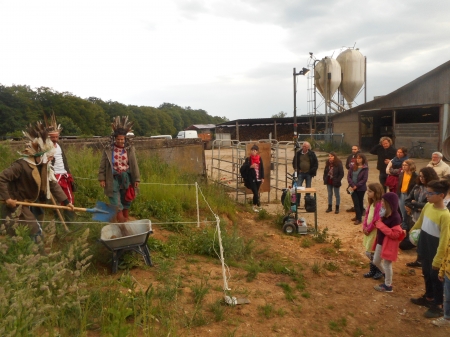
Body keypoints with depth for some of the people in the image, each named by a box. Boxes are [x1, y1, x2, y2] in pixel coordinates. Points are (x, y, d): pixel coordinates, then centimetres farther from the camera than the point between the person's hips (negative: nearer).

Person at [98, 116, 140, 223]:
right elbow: (103, 165, 1)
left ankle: (126, 223, 29)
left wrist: (136, 179, 0)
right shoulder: (108, 149, -4)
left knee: (126, 202, 13)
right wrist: (102, 178, -3)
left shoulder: (130, 149, -2)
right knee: (116, 204, -6)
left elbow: (134, 165, 1)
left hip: (126, 178, 2)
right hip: (114, 178, -1)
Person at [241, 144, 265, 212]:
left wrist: (262, 177, 8)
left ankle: (254, 205, 29)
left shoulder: (259, 158, 2)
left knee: (256, 192, 13)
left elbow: (262, 168, 9)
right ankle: (258, 205, 12)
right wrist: (250, 166, -24)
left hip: (258, 178, 3)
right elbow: (242, 168, -12)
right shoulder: (248, 159, -7)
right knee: (256, 192, -8)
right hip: (251, 179, -3)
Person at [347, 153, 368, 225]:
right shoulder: (352, 167, 4)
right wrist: (352, 185, -13)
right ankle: (358, 217, 8)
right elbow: (348, 176, 0)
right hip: (353, 188, 2)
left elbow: (364, 179, -11)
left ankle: (359, 218, 14)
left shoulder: (365, 168, -5)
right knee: (356, 203, -1)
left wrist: (357, 186, -15)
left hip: (361, 188, -2)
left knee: (360, 203, 8)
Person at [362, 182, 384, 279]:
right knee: (368, 253, 18)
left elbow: (377, 220, -23)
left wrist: (368, 229, -14)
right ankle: (373, 270, 33)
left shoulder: (380, 204, -22)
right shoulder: (371, 203, 8)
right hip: (368, 231, 9)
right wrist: (364, 227, -2)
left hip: (375, 232, -9)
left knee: (374, 253, 4)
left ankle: (380, 271, 24)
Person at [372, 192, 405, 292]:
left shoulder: (395, 217, -24)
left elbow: (395, 234, -28)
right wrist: (378, 223, -2)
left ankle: (388, 286, 21)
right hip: (380, 242, 9)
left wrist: (381, 225, -28)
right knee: (376, 261, 19)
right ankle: (386, 277, 42)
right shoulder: (385, 214, 2)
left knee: (387, 264, 5)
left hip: (389, 245, -9)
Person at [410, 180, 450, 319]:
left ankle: (438, 306, 27)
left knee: (435, 278, 10)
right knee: (426, 274, 22)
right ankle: (428, 298, 41)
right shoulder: (427, 206, -5)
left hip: (435, 253, -7)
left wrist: (438, 259, -18)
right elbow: (420, 222, 14)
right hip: (424, 249, 7)